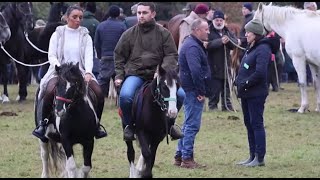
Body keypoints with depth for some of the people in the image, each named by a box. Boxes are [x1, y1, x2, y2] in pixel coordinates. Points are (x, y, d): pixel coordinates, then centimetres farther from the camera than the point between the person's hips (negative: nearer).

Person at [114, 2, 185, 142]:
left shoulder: (163, 33, 6)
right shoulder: (129, 34, 8)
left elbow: (171, 55, 2)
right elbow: (119, 57, 14)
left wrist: (164, 71, -15)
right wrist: (119, 76, 2)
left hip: (158, 74, 1)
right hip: (135, 74, -1)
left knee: (180, 94, -19)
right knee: (125, 96, -31)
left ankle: (169, 123, 8)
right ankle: (128, 125, -3)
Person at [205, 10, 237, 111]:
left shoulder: (227, 32, 13)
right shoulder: (209, 32, -6)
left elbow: (236, 43, 2)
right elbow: (208, 45, -22)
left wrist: (229, 40, -19)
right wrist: (220, 41, -31)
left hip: (226, 65, 6)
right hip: (214, 66, -6)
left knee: (226, 87, 13)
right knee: (214, 88, -6)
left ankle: (227, 106, 21)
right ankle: (212, 105, 3)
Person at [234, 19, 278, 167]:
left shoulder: (263, 49, -15)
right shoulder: (251, 48, 15)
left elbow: (260, 72, -24)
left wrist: (245, 83, -18)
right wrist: (238, 81, 5)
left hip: (256, 93, -10)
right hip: (246, 93, 10)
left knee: (256, 124, -6)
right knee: (249, 124, 13)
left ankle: (260, 158, -2)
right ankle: (252, 156, 19)